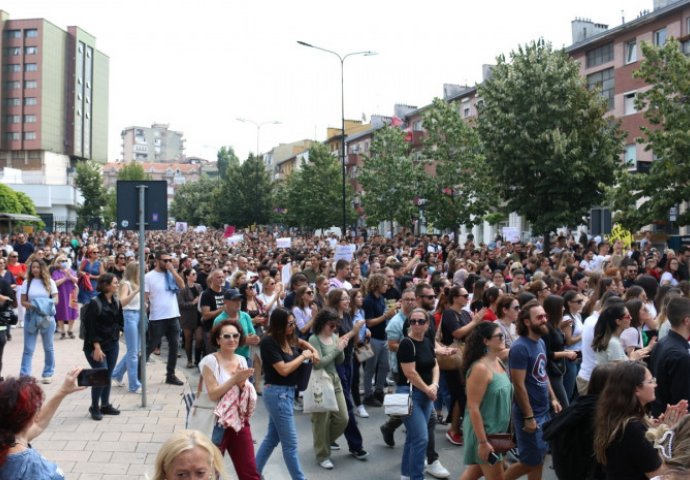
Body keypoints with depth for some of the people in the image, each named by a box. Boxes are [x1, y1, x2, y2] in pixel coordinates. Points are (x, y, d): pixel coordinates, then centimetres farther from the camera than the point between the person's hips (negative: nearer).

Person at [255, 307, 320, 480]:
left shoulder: (288, 338, 3)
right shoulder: (269, 342, -19)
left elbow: (302, 342, 25)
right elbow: (284, 370, -23)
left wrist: (313, 351, 5)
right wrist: (303, 356, -12)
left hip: (287, 392, 9)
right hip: (277, 393, -9)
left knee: (273, 437, 19)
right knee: (290, 443, -1)